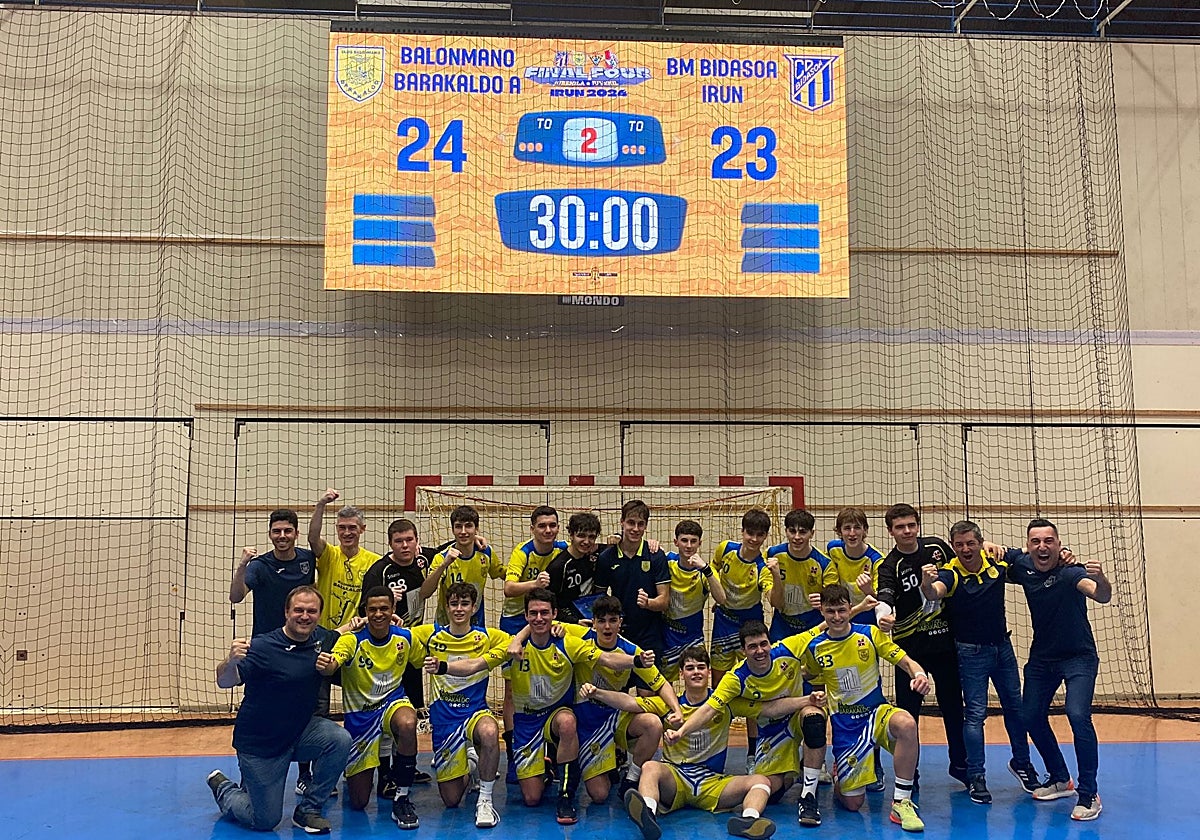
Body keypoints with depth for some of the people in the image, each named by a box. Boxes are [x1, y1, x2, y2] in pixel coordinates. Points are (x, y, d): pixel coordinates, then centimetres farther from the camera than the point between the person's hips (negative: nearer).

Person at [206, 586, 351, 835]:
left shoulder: (321, 638, -5)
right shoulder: (262, 647, -22)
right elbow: (225, 682, -31)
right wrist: (231, 661, -52)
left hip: (300, 732, 5)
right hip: (259, 744, -4)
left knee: (340, 739, -25)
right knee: (266, 821, 3)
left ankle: (308, 809, -4)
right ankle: (222, 787, 33)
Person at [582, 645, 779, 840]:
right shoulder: (669, 704, 8)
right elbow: (629, 703, -6)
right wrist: (596, 693, -20)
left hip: (712, 782, 1)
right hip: (674, 777, -1)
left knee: (761, 781, -21)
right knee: (650, 767, -31)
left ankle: (749, 820, -50)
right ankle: (648, 815, -58)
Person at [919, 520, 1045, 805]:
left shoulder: (996, 563, -8)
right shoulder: (950, 573, -21)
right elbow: (934, 593, -42)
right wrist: (927, 584, -67)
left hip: (1002, 645, 5)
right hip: (971, 651, -5)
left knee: (1015, 706, 18)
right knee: (975, 713, -4)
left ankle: (1021, 763, 38)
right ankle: (976, 777, 7)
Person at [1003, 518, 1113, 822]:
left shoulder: (1069, 572, -26)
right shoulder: (1022, 565, -10)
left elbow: (1103, 596, -45)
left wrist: (1100, 579, -66)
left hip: (1078, 657, -6)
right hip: (1042, 657, 6)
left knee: (1078, 715, -23)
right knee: (1031, 717, 11)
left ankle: (1089, 794, -8)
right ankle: (1060, 780, 32)